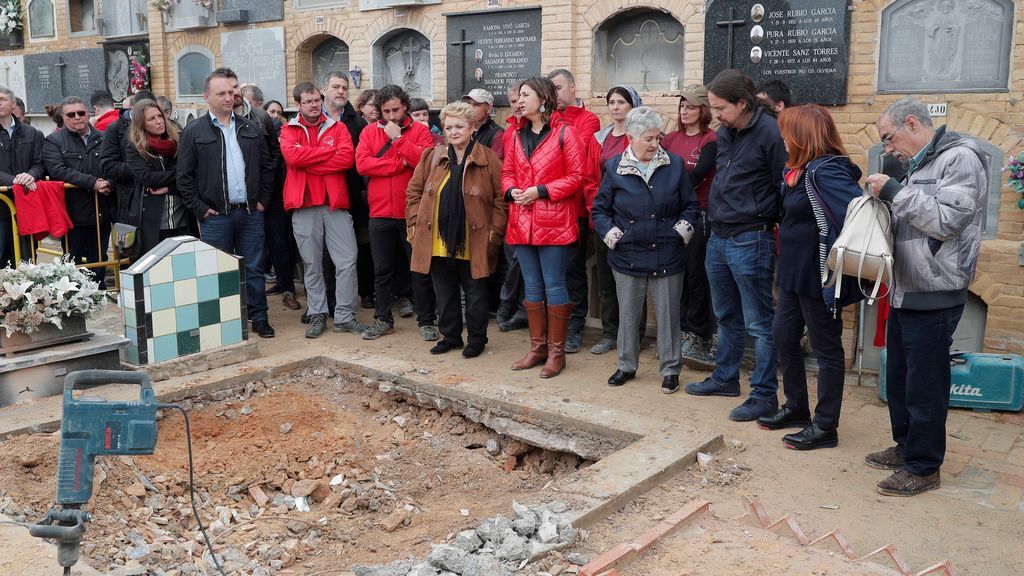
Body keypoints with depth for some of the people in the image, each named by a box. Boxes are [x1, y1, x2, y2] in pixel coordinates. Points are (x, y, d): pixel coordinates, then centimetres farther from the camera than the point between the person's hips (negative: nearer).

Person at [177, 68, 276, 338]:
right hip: (215, 216, -2)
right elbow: (184, 177, -1)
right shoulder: (194, 131, 0)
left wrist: (263, 200, 6)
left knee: (254, 269, 7)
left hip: (250, 213, 3)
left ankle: (259, 318, 17)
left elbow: (267, 168, 15)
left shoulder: (251, 129, 10)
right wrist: (200, 209, -6)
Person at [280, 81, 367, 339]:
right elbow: (292, 156, -13)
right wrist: (330, 151, -9)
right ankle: (317, 315, 17)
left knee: (347, 261, -3)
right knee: (311, 264, 7)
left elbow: (347, 158, -9)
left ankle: (344, 315, 6)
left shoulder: (338, 127, 9)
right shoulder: (289, 130, 8)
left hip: (335, 203, 0)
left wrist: (308, 161, -10)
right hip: (304, 206, 0)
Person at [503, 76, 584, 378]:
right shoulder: (516, 134, 12)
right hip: (522, 221, 6)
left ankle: (556, 351, 10)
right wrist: (511, 190, -5)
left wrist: (540, 191, -16)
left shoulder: (564, 133, -6)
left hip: (554, 222, -6)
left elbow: (576, 177, -9)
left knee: (554, 286, 0)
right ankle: (537, 347, 23)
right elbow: (507, 171, 16)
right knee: (532, 286, 12)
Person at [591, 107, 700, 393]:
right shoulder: (614, 168, 0)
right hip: (628, 256, 0)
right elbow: (599, 209, 7)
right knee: (628, 313, 11)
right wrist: (612, 235, -6)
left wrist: (682, 230, -5)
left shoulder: (674, 165, 1)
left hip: (667, 256, 0)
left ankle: (670, 369, 19)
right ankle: (626, 366, 27)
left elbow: (690, 205, 9)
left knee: (668, 313, 6)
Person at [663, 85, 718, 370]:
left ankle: (699, 338, 8)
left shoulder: (711, 141, -6)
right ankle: (681, 332, 20)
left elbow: (696, 177, -15)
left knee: (696, 275, -1)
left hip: (698, 214, -5)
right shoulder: (672, 138, 12)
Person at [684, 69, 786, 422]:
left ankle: (764, 395, 9)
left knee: (758, 323, 0)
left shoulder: (770, 134, -16)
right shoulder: (724, 133, 8)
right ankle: (725, 378, 34)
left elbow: (785, 190, -13)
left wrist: (765, 221, -8)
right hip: (718, 237, 8)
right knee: (726, 316, 20)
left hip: (750, 241, -8)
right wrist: (717, 216, 15)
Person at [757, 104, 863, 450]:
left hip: (818, 276, -10)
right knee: (783, 336, 18)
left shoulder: (825, 172, -21)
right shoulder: (802, 169, 9)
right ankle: (796, 408, 34)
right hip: (795, 272, 10)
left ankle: (825, 427, 16)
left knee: (826, 348, 3)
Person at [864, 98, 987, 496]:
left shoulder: (960, 158, -11)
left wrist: (894, 192, -18)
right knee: (898, 377, 18)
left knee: (924, 385, 0)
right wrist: (887, 199, 4)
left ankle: (923, 467, 12)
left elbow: (946, 220, -22)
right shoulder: (920, 165, 15)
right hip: (905, 293, 9)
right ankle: (906, 446, 34)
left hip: (933, 297, -9)